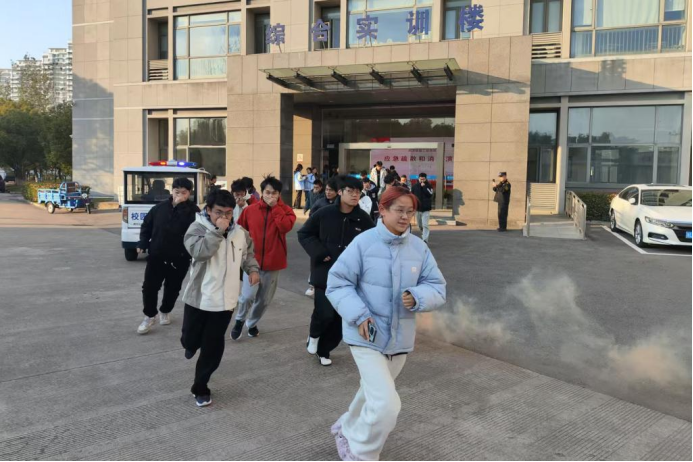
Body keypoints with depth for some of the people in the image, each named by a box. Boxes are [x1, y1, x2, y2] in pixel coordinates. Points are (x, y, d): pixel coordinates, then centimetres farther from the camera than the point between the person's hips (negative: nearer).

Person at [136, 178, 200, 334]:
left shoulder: (193, 211, -9)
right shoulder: (160, 207, 1)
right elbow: (146, 225, 12)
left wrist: (181, 206, -26)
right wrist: (142, 243, 1)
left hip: (179, 258, -2)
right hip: (156, 256, 2)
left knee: (173, 288, 14)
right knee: (150, 287, 2)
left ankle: (165, 312, 37)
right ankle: (149, 316, 19)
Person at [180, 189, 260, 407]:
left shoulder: (240, 232, 1)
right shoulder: (197, 228, -13)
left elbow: (248, 253, 19)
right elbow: (198, 252, -32)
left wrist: (253, 269, 2)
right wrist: (218, 231, -32)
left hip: (224, 300, 3)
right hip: (198, 298, -2)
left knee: (213, 348, 6)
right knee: (189, 340, 14)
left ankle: (200, 388, 25)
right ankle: (192, 344, 53)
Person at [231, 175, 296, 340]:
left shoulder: (285, 210, -2)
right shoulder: (250, 210, -1)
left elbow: (285, 227, -22)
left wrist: (275, 207, -18)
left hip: (273, 263, 1)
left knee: (265, 299, 11)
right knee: (248, 295, -15)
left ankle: (252, 323, 36)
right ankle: (240, 320, 14)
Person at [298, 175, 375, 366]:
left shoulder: (364, 219, -4)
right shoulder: (324, 214, -8)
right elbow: (304, 234, 2)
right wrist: (319, 253, -11)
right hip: (325, 274, -2)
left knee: (341, 317, 8)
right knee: (325, 313, -11)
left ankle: (324, 349, 31)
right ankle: (314, 335, 24)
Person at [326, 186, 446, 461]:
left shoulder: (419, 248, -3)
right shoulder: (363, 242, -15)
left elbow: (438, 288, 1)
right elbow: (337, 283, -10)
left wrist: (417, 298, -21)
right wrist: (358, 315, -22)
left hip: (400, 337, 6)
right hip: (367, 335, -5)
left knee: (375, 393, 25)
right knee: (387, 405, -14)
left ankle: (347, 430, 54)